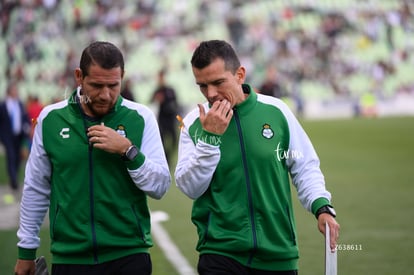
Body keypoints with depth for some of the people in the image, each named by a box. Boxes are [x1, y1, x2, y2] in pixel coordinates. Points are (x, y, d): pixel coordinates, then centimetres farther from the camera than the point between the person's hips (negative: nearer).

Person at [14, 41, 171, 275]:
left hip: (128, 256, -1)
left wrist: (128, 151, -17)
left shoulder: (141, 117, -2)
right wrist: (27, 249, 12)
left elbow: (161, 187, -4)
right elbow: (36, 189, 10)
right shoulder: (51, 118, 1)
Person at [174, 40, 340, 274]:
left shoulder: (276, 111, 0)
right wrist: (210, 137, -15)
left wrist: (321, 206, -5)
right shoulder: (194, 123, -1)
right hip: (220, 252, -1)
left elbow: (305, 167, 10)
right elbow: (190, 188, -6)